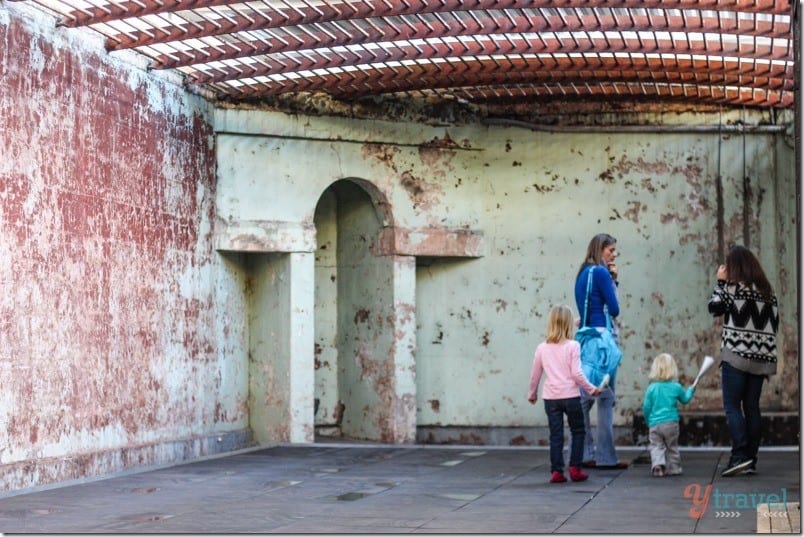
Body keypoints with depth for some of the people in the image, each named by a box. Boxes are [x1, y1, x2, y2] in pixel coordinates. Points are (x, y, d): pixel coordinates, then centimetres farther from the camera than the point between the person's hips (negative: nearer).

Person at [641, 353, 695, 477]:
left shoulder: (651, 388, -4)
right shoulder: (676, 387, -3)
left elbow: (646, 407, -1)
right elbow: (685, 399, 15)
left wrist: (648, 420, 16)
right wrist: (691, 390, 34)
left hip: (654, 424, 0)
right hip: (671, 422, 0)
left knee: (656, 446, 3)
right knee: (672, 447, 14)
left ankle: (657, 463, -19)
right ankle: (673, 468, 18)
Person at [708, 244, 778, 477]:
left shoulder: (733, 287, -8)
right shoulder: (767, 291, 11)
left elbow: (714, 308, 1)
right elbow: (774, 324, 12)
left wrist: (720, 282, 9)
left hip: (736, 355, -6)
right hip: (761, 357, 6)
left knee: (732, 406, -5)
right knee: (752, 407, 8)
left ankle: (740, 455, -19)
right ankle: (751, 461, 7)